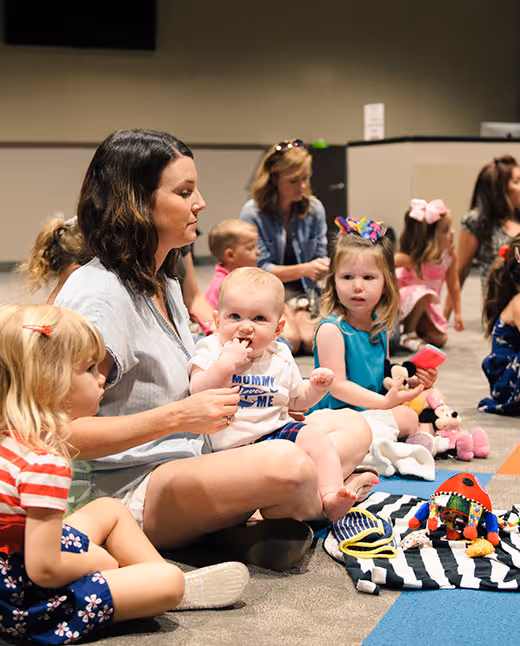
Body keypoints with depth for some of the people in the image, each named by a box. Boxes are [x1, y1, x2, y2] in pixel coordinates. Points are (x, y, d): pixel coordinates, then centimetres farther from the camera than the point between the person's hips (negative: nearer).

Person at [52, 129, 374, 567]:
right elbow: (63, 434, -24)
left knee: (355, 431, 5)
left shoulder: (165, 283, 14)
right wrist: (176, 416, -25)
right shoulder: (98, 295, -18)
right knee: (285, 464, -35)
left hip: (189, 463, 10)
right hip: (125, 493, -10)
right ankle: (317, 509, 0)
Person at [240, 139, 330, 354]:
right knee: (290, 338, -27)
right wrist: (303, 269, -27)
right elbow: (261, 268, -13)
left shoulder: (314, 209, 0)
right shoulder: (253, 213, -11)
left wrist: (326, 268, -23)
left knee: (310, 338, -24)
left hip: (301, 291, 3)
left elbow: (319, 258, 3)